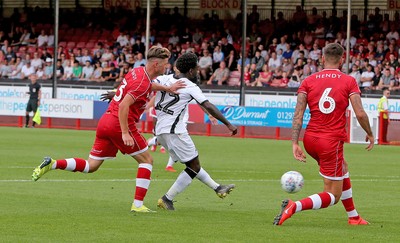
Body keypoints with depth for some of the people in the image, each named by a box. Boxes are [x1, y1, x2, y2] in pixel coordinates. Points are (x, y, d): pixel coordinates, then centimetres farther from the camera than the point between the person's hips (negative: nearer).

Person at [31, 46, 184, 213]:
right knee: (146, 160, 7)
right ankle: (138, 204, 1)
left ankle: (52, 164, -3)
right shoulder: (143, 83, -15)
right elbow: (124, 105, -24)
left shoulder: (138, 71, 12)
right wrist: (125, 133, -25)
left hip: (105, 121, 8)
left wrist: (167, 88, 30)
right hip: (120, 124, -8)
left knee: (91, 166, 11)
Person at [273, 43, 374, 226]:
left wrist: (295, 143, -7)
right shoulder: (349, 82, -4)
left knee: (343, 168, 33)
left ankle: (353, 216, 40)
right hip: (332, 142, -6)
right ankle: (294, 207, -23)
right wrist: (370, 134, 8)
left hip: (310, 139, 6)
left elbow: (298, 114, -5)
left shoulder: (309, 81, 4)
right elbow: (360, 114, -10)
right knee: (333, 196, 1)